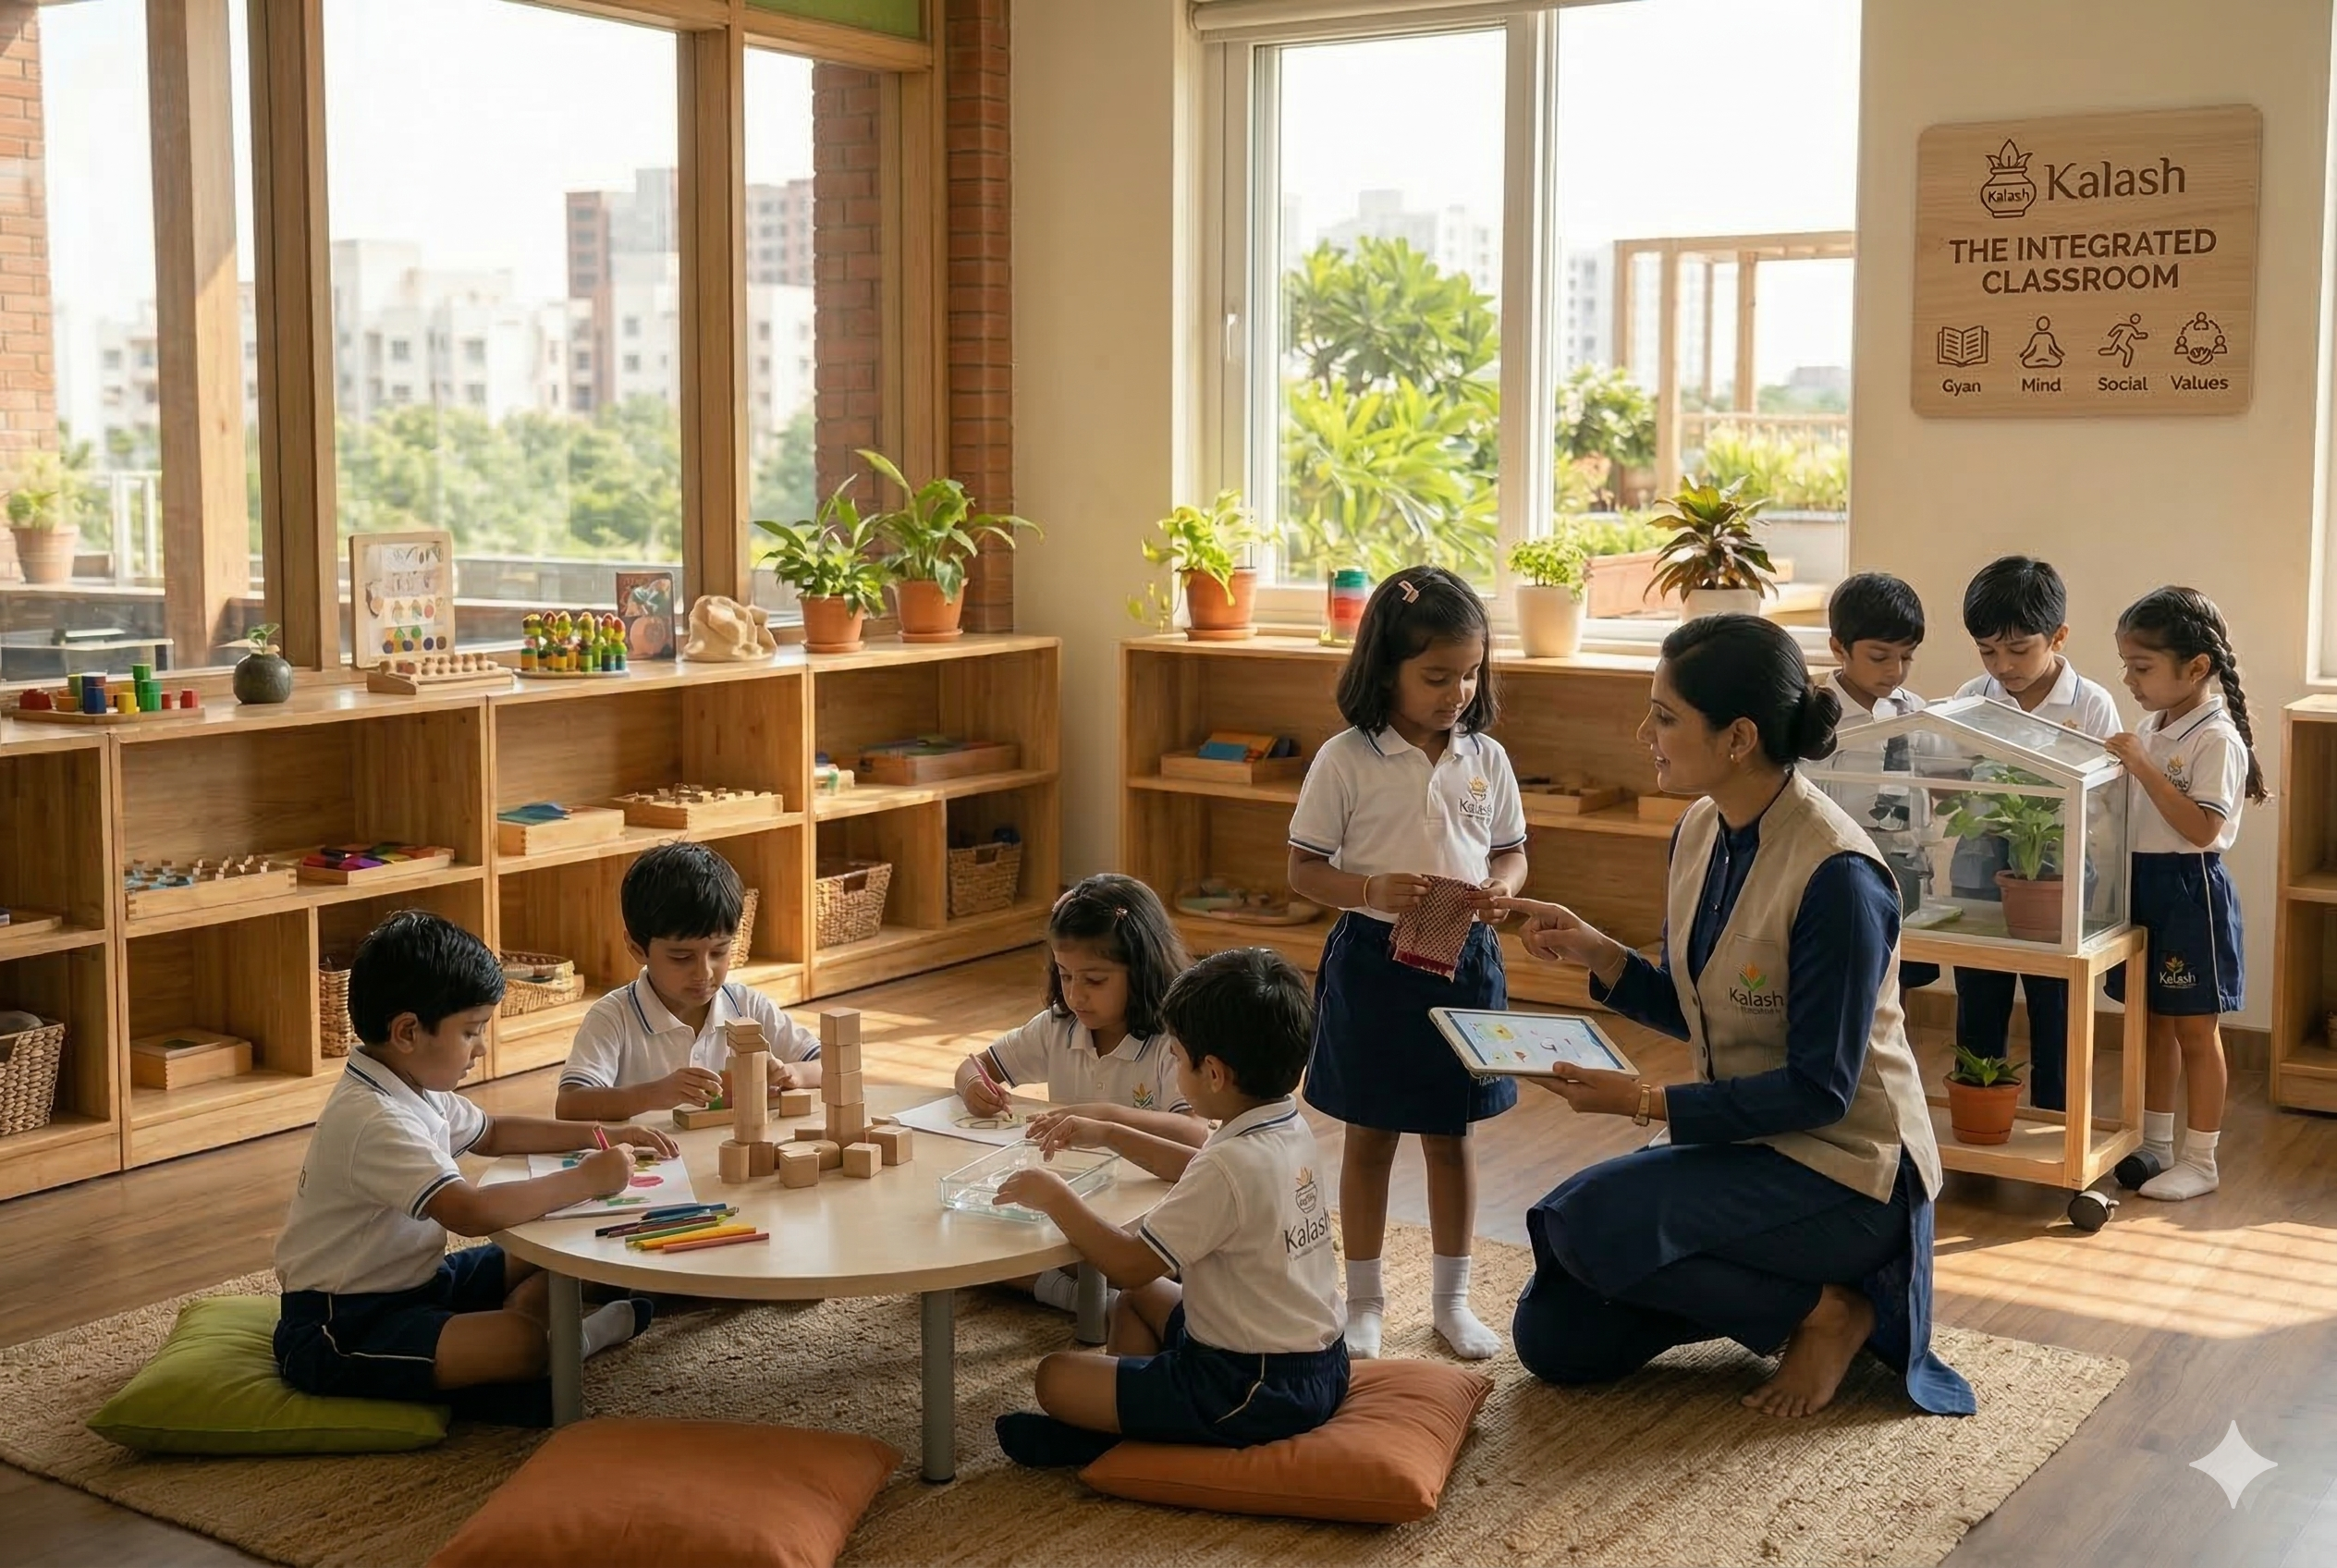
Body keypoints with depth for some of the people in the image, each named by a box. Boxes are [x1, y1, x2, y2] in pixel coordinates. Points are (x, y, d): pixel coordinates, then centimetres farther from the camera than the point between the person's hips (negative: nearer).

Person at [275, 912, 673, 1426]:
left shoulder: (413, 1089, 6)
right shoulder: (375, 1122, -26)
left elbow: (493, 1133, 23)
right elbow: (470, 1211, -39)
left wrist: (600, 1137, 10)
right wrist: (584, 1180, -29)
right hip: (338, 1332, -11)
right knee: (524, 1343, -30)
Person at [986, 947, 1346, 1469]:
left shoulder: (1232, 1165, -28)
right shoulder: (1291, 1131, 1)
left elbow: (1130, 1264, -24)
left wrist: (1054, 1197, -12)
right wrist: (1109, 1135, 23)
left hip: (1256, 1395, -10)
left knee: (1056, 1377, -4)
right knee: (1141, 1296, 27)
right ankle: (1120, 1409, 21)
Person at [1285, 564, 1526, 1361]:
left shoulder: (1486, 758, 1)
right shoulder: (1345, 760, -10)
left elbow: (1513, 853, 10)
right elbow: (1303, 870, -7)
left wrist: (1499, 888, -12)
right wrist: (1374, 890, -23)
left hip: (1464, 961, 3)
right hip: (1373, 962, -3)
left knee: (1452, 1137, 13)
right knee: (1369, 1139, 10)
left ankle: (1451, 1295, 28)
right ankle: (1363, 1300, 23)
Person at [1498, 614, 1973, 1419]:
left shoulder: (1836, 874, -25)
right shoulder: (1699, 831, -1)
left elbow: (1819, 1089, -23)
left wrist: (1647, 1102, -25)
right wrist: (1596, 953, -7)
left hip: (1841, 1165, -8)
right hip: (1739, 1139, 8)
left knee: (1590, 1218, -27)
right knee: (1553, 1338, 3)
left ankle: (1828, 1308, -7)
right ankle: (1765, 1286, 17)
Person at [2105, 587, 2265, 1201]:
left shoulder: (2216, 739, -17)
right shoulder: (2151, 729, 8)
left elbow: (2202, 828, -25)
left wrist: (2142, 767, -28)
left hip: (2190, 890, -8)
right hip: (2143, 883, 8)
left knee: (2194, 1030, 3)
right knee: (2154, 1023, 17)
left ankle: (2200, 1161, 13)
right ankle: (2154, 1146, 28)